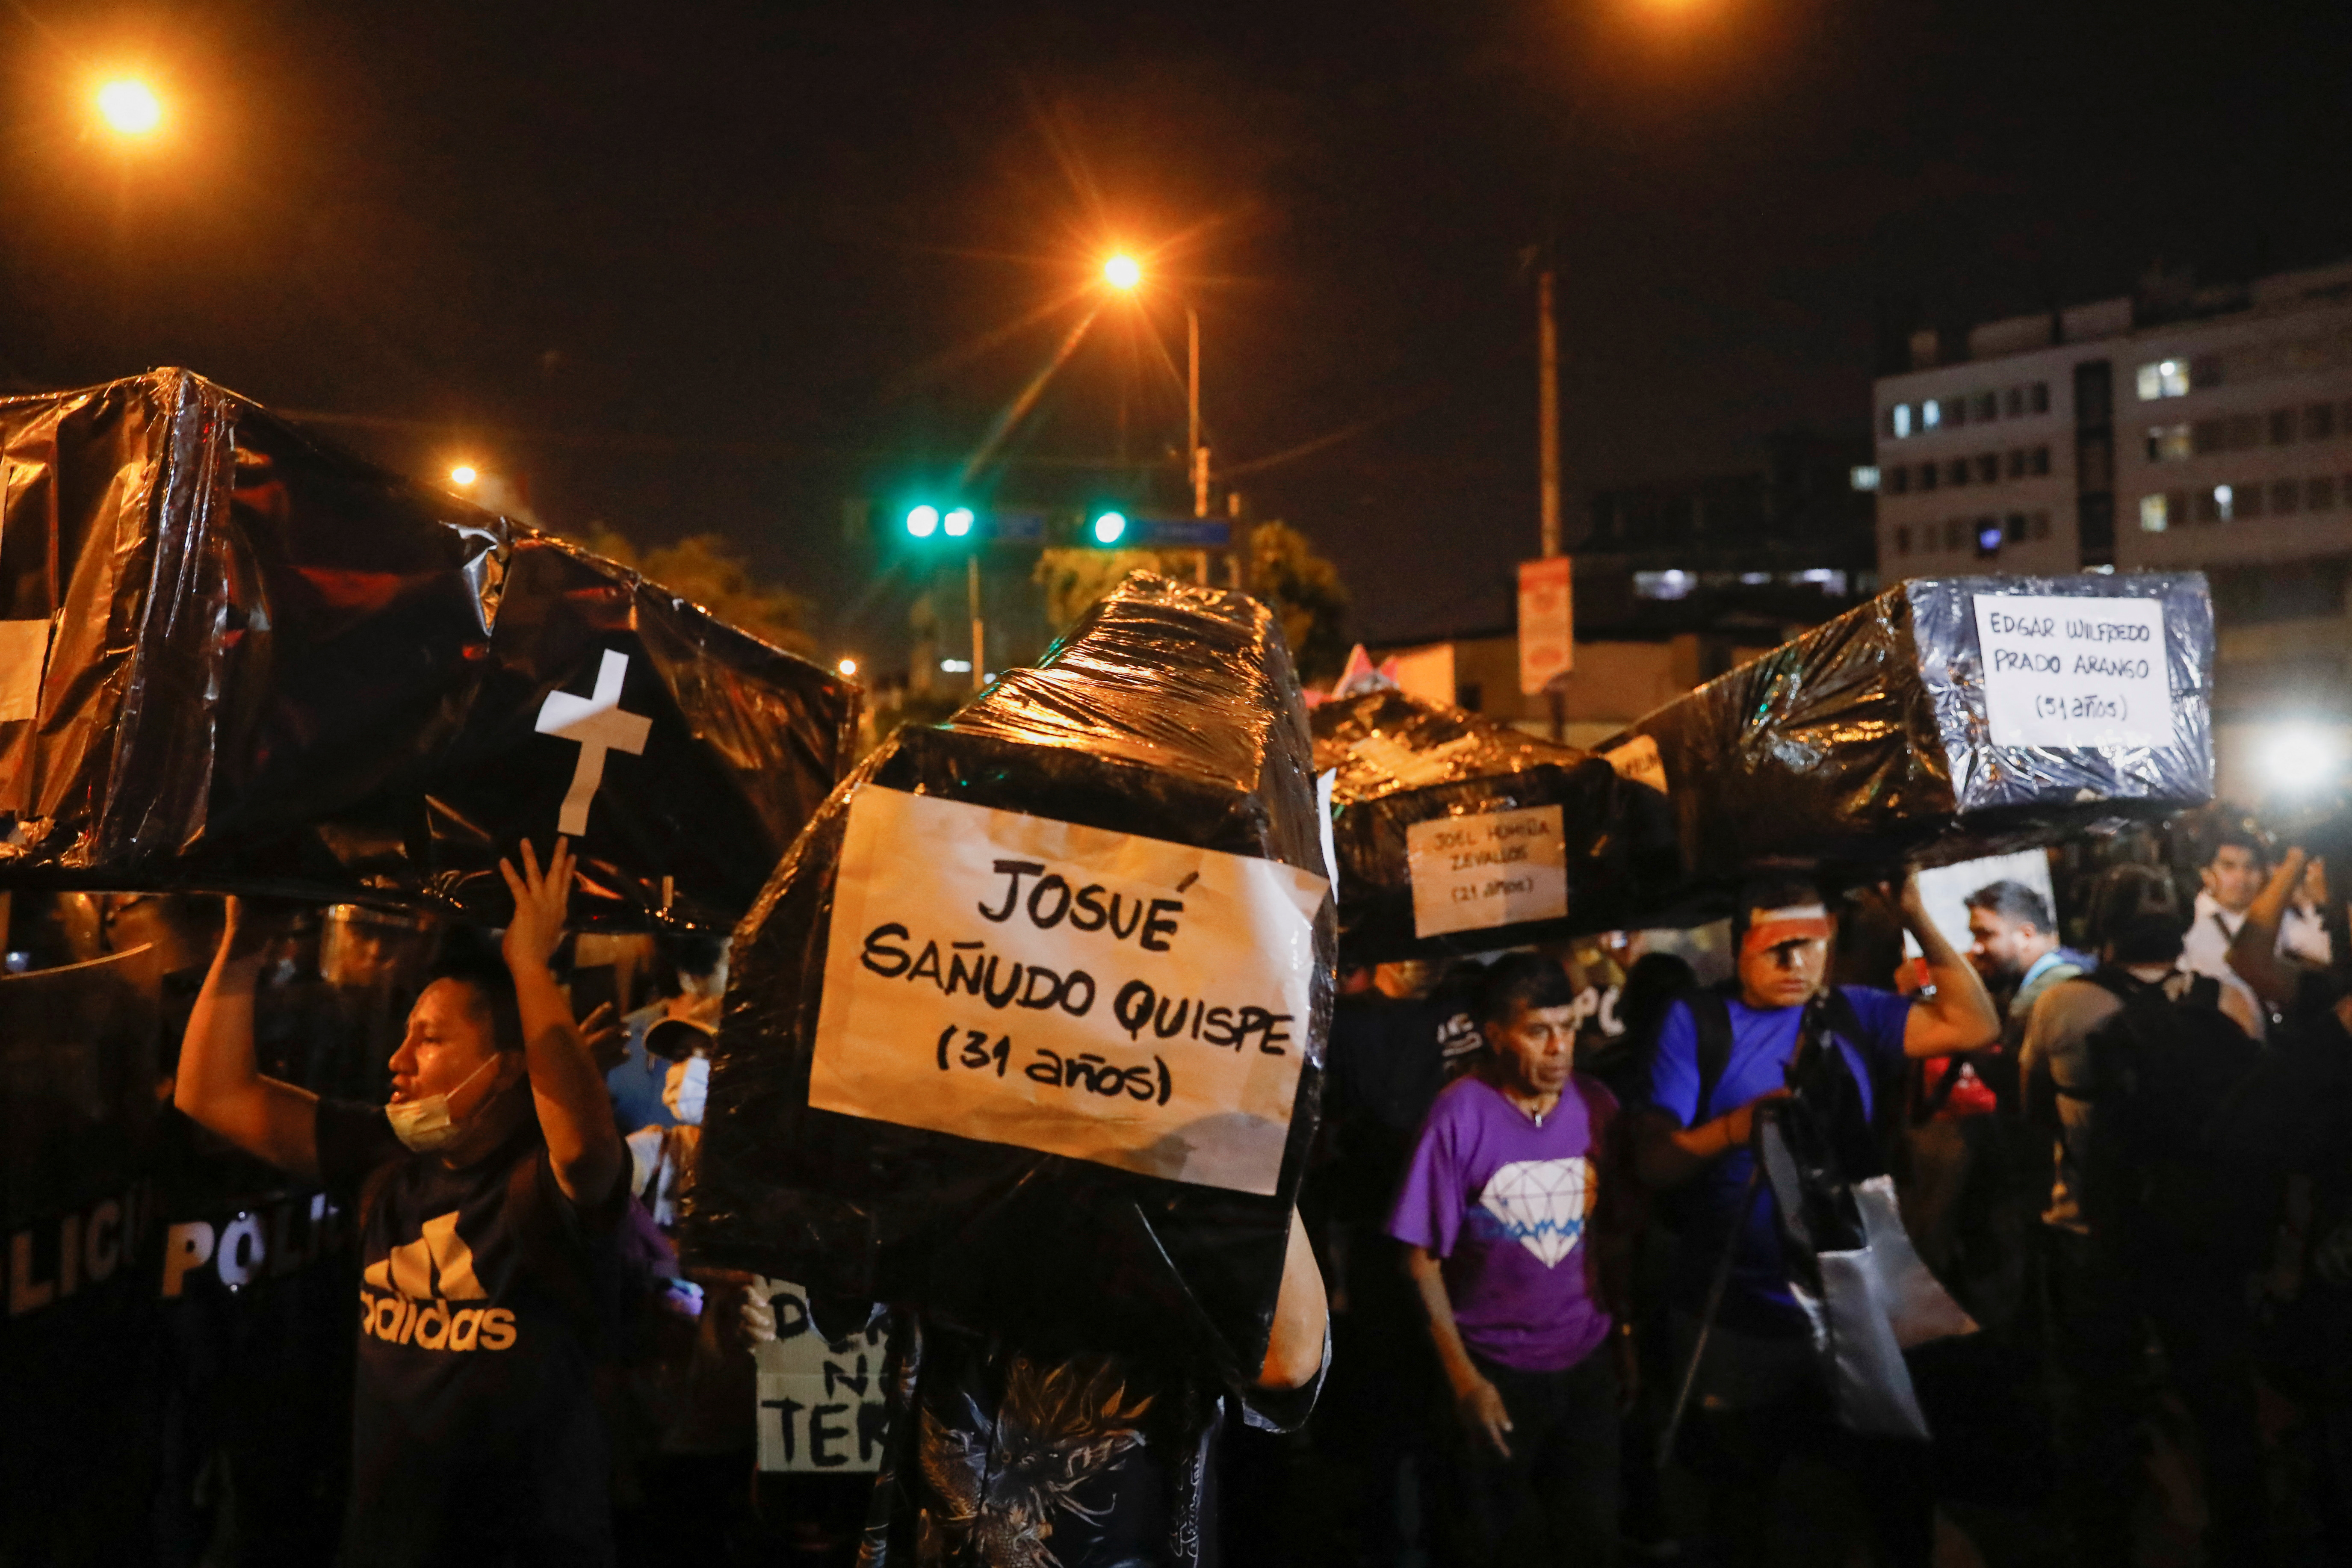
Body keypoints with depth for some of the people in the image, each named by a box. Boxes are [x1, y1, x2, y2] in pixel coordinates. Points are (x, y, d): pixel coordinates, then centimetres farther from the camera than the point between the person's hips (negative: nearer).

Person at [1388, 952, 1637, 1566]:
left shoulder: (1597, 1106, -4)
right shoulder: (1460, 1114, -14)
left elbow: (1617, 1232, 9)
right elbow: (1423, 1258, -10)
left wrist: (1625, 1333, 7)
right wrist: (1462, 1377, -11)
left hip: (1589, 1361, 3)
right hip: (1496, 1368, -3)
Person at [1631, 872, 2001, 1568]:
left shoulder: (1854, 1013, 3)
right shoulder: (1695, 1023, -6)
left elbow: (1974, 1026, -5)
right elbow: (1654, 1161, -13)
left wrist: (1919, 920, -12)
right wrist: (1739, 1126, -31)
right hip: (1735, 1321, -2)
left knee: (1897, 1485, 10)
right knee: (1740, 1498, 17)